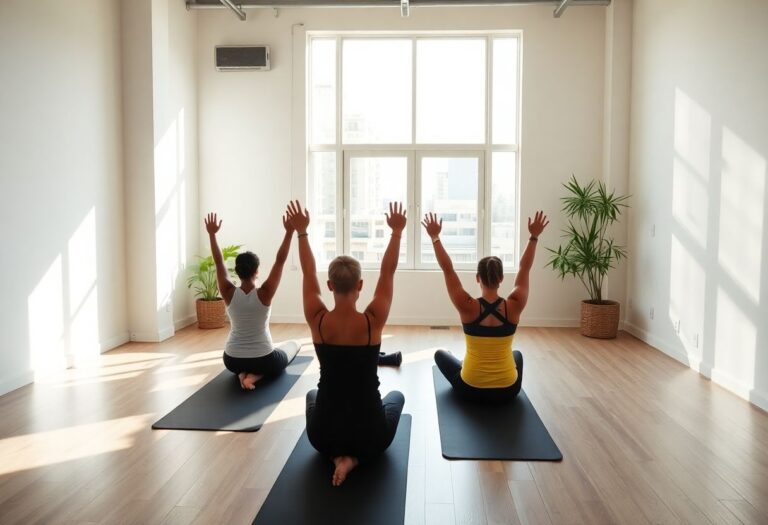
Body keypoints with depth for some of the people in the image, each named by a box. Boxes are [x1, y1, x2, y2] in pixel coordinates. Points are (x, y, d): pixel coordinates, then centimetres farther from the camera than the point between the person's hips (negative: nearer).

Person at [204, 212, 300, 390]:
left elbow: (219, 263, -2)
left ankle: (242, 373, 6)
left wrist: (212, 234, 3)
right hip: (264, 360, -4)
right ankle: (256, 374, 2)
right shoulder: (264, 294, -18)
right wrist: (289, 232, -16)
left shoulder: (229, 294, -12)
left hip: (232, 361, 4)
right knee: (293, 345, 27)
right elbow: (280, 261, -17)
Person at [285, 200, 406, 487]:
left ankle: (338, 454, 11)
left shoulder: (318, 321, -14)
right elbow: (388, 272, -5)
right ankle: (355, 456, 8)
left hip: (323, 435, 2)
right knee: (396, 396, 34)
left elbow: (308, 274, 1)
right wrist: (396, 231, 3)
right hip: (370, 434, -2)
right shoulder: (372, 321, -18)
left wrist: (301, 232, 9)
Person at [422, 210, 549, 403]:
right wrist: (534, 236, 8)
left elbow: (447, 269, -9)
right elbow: (524, 269, 0)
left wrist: (435, 237, -4)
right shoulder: (513, 307, -13)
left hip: (470, 390, -2)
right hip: (507, 391, 3)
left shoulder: (468, 307, -17)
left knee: (440, 354, 29)